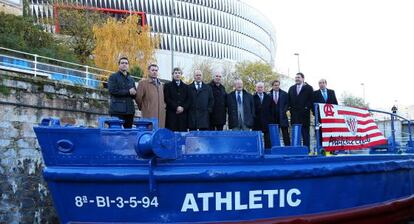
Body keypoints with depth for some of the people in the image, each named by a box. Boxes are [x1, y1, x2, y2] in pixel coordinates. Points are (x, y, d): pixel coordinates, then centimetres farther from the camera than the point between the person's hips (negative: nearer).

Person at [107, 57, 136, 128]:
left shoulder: (131, 79, 23)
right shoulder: (113, 77, 7)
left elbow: (135, 95, 18)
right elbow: (112, 91, -9)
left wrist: (133, 93, -7)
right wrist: (128, 92, -8)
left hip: (129, 110, 5)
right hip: (117, 110, -5)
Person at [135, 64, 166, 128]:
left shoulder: (160, 84, 21)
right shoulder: (143, 82, 0)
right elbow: (138, 97, 0)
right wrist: (142, 107, 9)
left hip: (161, 115, 6)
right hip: (149, 115, -6)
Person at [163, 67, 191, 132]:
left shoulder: (186, 86, 20)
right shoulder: (167, 86, 11)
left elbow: (188, 100, 11)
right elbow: (167, 99, -1)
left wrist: (183, 108, -7)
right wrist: (176, 107, -10)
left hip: (183, 114, 2)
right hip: (171, 114, -2)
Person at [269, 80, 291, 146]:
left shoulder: (284, 94, 6)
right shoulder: (269, 95, 6)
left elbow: (287, 104, 6)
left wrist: (284, 111, -7)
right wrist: (270, 114, -3)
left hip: (282, 117, 0)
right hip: (273, 118, 0)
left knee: (285, 134, 1)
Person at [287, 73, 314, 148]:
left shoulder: (308, 88, 4)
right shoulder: (291, 88, 18)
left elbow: (311, 99, -2)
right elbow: (289, 100, 18)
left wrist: (307, 108, -11)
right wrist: (290, 108, 4)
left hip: (304, 114, -4)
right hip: (294, 114, 4)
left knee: (305, 132, -1)